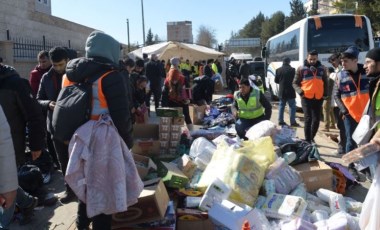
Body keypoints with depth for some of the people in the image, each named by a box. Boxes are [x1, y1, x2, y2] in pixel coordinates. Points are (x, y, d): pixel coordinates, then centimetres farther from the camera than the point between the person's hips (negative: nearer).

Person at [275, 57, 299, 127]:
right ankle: (293, 122, 1)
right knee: (292, 106, 2)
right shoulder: (292, 69, -13)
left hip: (281, 91, 5)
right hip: (290, 92, -5)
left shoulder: (278, 70, 1)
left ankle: (280, 121, 16)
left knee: (281, 106, 14)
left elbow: (276, 80, 7)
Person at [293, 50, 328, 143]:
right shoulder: (301, 69, 0)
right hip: (306, 98, -4)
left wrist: (325, 93, 8)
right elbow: (295, 83, 4)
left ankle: (311, 138, 26)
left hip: (319, 98, 4)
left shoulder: (322, 69, 11)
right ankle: (307, 140, -1)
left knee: (316, 119, 8)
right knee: (308, 118, -7)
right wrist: (300, 91, -14)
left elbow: (325, 82, 22)